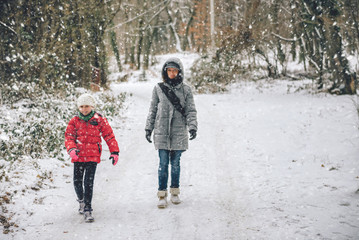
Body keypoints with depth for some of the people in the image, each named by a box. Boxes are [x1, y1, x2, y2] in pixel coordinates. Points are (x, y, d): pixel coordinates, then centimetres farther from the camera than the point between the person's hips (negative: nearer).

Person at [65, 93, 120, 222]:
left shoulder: (99, 120, 0)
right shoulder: (74, 121, 4)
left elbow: (109, 136, 4)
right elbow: (69, 137, 0)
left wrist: (114, 152, -2)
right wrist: (71, 149, -20)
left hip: (93, 156, -2)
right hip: (78, 156, 2)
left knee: (88, 183, -10)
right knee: (77, 182, 9)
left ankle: (87, 209, -2)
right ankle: (81, 200, 39)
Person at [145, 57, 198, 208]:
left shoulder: (185, 90, 4)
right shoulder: (158, 88, 5)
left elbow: (191, 110, 2)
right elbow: (152, 110, 11)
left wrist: (192, 127, -12)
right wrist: (148, 128, 9)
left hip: (179, 133, 0)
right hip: (162, 132, 0)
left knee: (175, 163, 8)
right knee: (163, 163, -2)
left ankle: (175, 192, 21)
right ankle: (162, 194, 6)